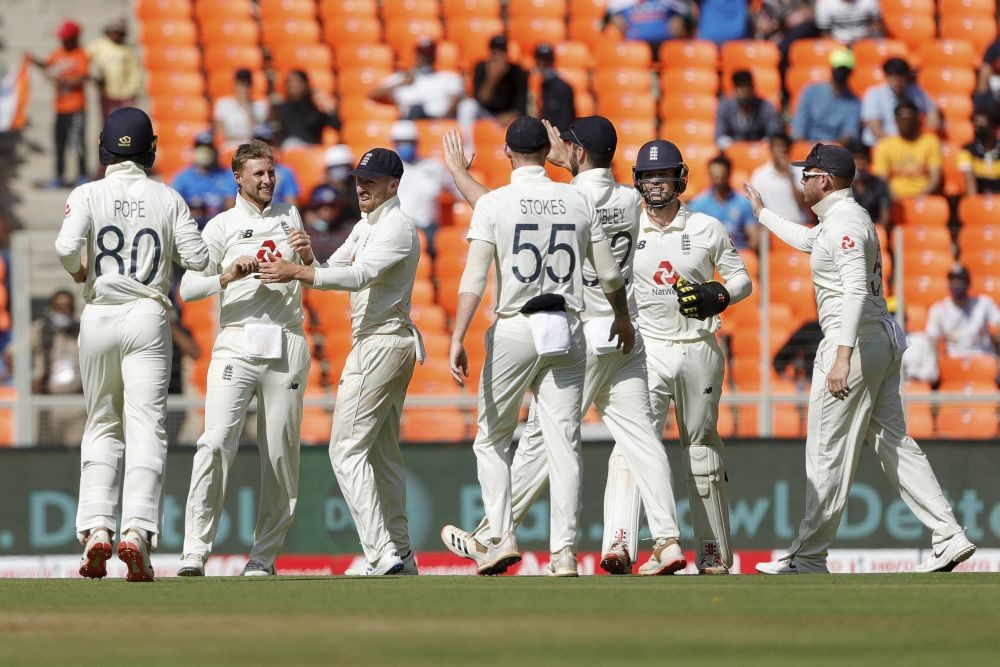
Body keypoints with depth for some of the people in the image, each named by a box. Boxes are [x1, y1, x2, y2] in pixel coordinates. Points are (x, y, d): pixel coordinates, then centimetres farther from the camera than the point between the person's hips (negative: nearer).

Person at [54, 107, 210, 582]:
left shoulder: (89, 195, 0)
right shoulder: (167, 199, 3)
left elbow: (66, 245, -16)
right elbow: (197, 258, 0)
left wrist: (76, 271, 6)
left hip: (99, 318, 1)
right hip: (148, 318, -1)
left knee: (102, 429, 13)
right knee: (146, 429, -5)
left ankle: (96, 529, -1)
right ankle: (137, 529, -22)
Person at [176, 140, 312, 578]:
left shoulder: (289, 217, 17)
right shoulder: (221, 226, 8)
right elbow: (188, 288, 0)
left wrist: (305, 256, 0)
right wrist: (229, 276, -15)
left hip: (286, 347, 3)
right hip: (236, 345, -3)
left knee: (281, 455, 0)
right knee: (216, 443, -17)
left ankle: (264, 556, 6)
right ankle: (195, 552, -19)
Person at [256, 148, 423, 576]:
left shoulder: (397, 227, -13)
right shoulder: (366, 226, 18)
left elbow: (360, 276, -27)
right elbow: (332, 270, 15)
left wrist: (297, 273, -35)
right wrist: (306, 259, -7)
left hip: (380, 343, -11)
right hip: (395, 345, 11)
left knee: (347, 450, -13)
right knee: (383, 453, 14)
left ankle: (382, 556, -20)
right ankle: (399, 554, 18)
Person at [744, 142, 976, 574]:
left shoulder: (846, 223, -15)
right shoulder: (839, 220, 17)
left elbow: (856, 291, -26)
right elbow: (806, 240, 40)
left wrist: (843, 355, -33)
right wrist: (762, 214, 48)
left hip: (857, 340, -10)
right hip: (883, 340, 10)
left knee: (828, 451, -5)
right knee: (893, 441, 9)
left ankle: (809, 556, -2)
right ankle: (949, 535, 3)